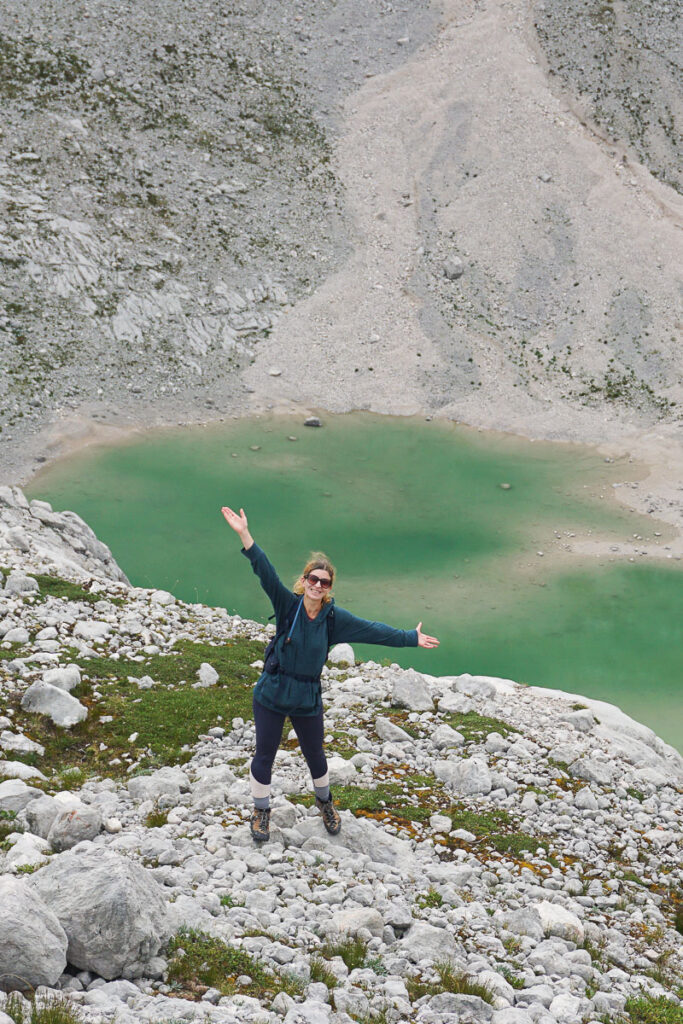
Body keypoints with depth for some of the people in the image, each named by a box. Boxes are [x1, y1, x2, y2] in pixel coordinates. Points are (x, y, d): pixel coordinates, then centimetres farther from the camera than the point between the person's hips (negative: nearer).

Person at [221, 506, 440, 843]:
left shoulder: (333, 618, -6)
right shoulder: (288, 605, -13)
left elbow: (372, 630, 1)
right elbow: (266, 573, -25)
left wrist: (411, 637, 3)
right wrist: (244, 535, -37)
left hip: (308, 700, 2)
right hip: (271, 695, -2)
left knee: (315, 757, 18)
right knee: (264, 755, 9)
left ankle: (325, 802, 47)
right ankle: (261, 810, 31)